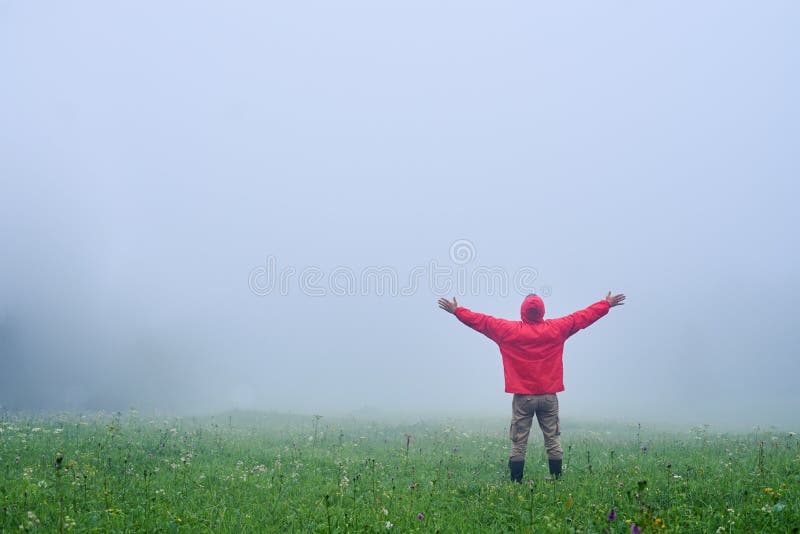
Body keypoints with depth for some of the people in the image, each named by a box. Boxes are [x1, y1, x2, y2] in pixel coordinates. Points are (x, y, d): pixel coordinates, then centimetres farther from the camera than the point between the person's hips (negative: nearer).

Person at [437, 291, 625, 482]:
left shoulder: (510, 330, -4)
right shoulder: (556, 328, -1)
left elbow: (482, 321, 4)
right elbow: (584, 316, 10)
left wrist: (456, 310, 16)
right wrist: (607, 304, 23)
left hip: (522, 396, -1)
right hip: (549, 396, 1)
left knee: (518, 443, 2)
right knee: (553, 440, 8)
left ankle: (516, 484, 3)